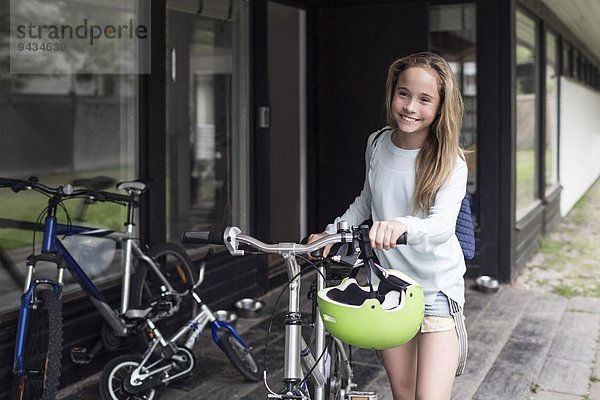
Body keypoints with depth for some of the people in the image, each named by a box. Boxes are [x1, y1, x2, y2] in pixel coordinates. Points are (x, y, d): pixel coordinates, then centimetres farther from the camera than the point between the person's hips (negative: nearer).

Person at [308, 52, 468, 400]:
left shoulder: (450, 163, -16)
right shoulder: (377, 144, -2)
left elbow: (443, 225, -33)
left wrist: (402, 225, -53)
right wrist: (332, 232, 7)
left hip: (436, 292, -4)